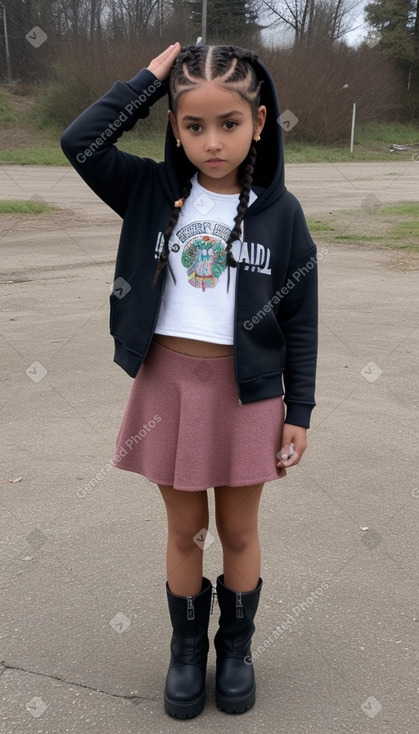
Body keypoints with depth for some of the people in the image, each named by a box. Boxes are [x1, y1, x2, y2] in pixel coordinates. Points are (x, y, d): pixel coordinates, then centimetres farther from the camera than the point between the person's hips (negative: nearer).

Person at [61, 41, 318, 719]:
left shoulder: (279, 211, -5)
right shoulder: (154, 193, -1)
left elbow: (300, 321, -2)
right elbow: (80, 142, -14)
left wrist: (298, 413, -2)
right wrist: (149, 79, -11)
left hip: (248, 390, -1)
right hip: (168, 383, 1)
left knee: (238, 532, 14)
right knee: (185, 530, 15)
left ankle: (237, 645, 37)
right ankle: (187, 647, 36)